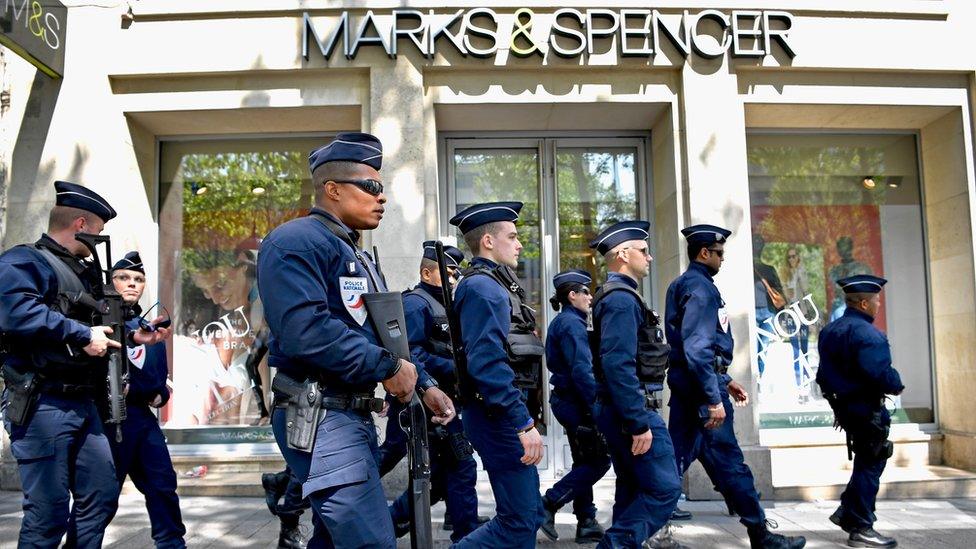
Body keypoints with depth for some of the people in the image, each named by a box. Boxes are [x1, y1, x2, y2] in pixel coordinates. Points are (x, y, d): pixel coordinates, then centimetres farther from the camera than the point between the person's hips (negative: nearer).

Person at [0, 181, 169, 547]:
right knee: (48, 513, -2)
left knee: (102, 497, 14)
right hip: (42, 405, -9)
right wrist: (82, 335, -24)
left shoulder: (84, 272, 19)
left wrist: (134, 337, 13)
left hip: (83, 403, 9)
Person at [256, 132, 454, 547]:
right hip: (321, 417, -10)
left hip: (356, 415, 10)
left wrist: (420, 385, 7)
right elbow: (306, 331, -26)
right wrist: (388, 367, -18)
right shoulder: (297, 242, -12)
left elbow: (379, 335, 22)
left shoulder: (355, 255, 20)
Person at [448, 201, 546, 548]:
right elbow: (487, 362, -25)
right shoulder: (482, 287, -14)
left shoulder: (493, 284, 17)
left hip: (503, 414, 10)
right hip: (500, 415, -10)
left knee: (530, 515, 16)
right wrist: (524, 423, -25)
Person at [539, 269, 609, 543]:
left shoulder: (563, 321, 16)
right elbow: (582, 370, -24)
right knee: (599, 461, -5)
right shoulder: (572, 323, -16)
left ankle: (586, 524, 19)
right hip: (576, 402, -10)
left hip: (567, 400, 10)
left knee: (585, 462, 13)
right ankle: (548, 505, -4)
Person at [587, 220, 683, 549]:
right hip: (633, 410, -11)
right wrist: (639, 423, -24)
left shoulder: (619, 295, 17)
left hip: (618, 411, 11)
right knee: (664, 488, -7)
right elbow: (617, 365, -25)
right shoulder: (621, 298, -16)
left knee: (633, 491, 16)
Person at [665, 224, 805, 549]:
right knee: (728, 462, 0)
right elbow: (697, 348, -23)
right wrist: (714, 398, -24)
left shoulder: (684, 284, 19)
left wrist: (724, 381, 25)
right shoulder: (700, 286, -14)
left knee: (677, 457, 10)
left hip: (686, 384, 10)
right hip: (701, 385, -10)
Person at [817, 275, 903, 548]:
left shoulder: (829, 330, 11)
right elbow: (880, 373, -28)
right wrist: (897, 386, -9)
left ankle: (846, 511, 23)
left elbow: (824, 374, 16)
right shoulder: (867, 333, -19)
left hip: (844, 407, 9)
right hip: (867, 409, -9)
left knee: (866, 462, 21)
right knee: (870, 465, 1)